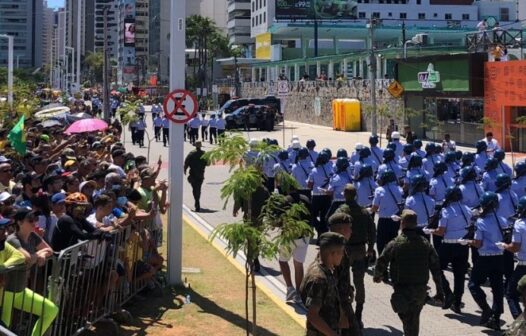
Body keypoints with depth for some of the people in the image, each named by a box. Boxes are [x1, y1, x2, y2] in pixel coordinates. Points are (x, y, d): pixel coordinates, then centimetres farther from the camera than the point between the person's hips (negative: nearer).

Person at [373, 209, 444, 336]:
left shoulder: (394, 244, -11)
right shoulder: (426, 244, 1)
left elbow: (381, 263, -7)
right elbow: (436, 268, 2)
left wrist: (377, 276, 15)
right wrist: (439, 290, 8)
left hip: (403, 290, -4)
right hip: (421, 290, 4)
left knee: (408, 321, 3)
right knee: (415, 318, 22)